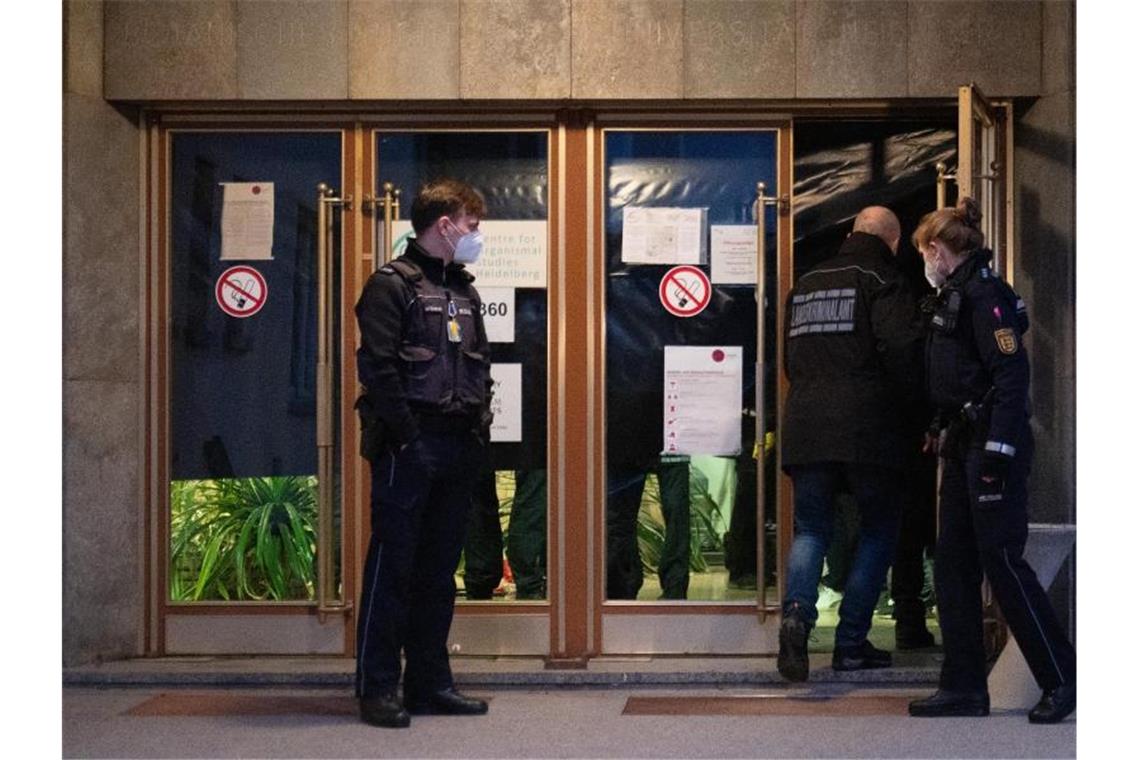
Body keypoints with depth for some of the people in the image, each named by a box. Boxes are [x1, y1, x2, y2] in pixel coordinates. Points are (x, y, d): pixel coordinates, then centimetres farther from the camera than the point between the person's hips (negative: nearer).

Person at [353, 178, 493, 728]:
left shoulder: (464, 292, 18)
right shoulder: (392, 285, -6)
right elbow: (377, 367, -14)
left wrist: (480, 426, 9)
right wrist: (408, 438, -17)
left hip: (458, 450, 8)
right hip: (410, 448, -8)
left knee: (439, 569, 11)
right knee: (392, 566, -4)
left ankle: (429, 683, 17)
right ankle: (377, 688, 1)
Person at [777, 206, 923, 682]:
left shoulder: (806, 285, 18)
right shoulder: (883, 282, -3)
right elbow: (901, 347, -16)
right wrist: (905, 396, -1)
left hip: (806, 428, 5)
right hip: (868, 429, -5)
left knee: (811, 529, 9)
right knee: (878, 530, 9)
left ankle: (797, 612, -19)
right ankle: (851, 641, 6)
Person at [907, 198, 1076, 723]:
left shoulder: (983, 295, -13)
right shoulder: (955, 296, 17)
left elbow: (1012, 375, -19)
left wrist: (998, 455, -23)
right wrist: (943, 434, 18)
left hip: (992, 449, -10)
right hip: (964, 449, 10)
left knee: (1002, 563, -8)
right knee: (952, 567, 9)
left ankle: (1063, 680, 1)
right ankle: (964, 688, 13)